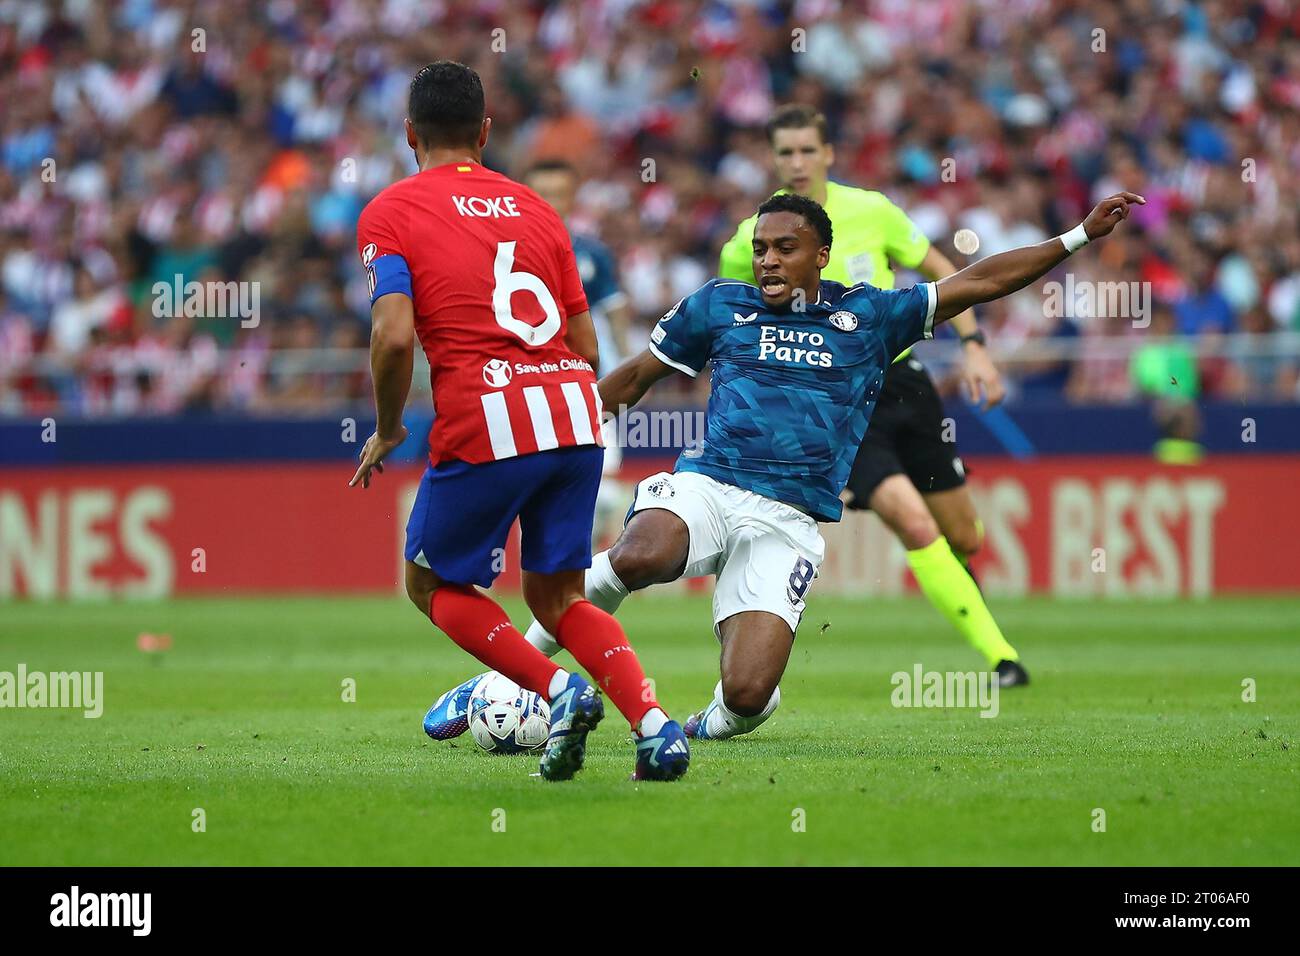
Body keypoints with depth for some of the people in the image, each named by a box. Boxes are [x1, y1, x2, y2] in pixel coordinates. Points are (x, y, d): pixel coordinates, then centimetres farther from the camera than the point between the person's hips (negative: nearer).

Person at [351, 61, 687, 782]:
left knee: (432, 585, 17)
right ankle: (653, 723, -4)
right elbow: (586, 345, 17)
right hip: (575, 415, 5)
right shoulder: (534, 207, 19)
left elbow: (394, 336, -10)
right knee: (555, 596, 18)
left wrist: (386, 432, 5)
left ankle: (561, 690, -4)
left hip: (483, 424, -5)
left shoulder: (389, 213, 4)